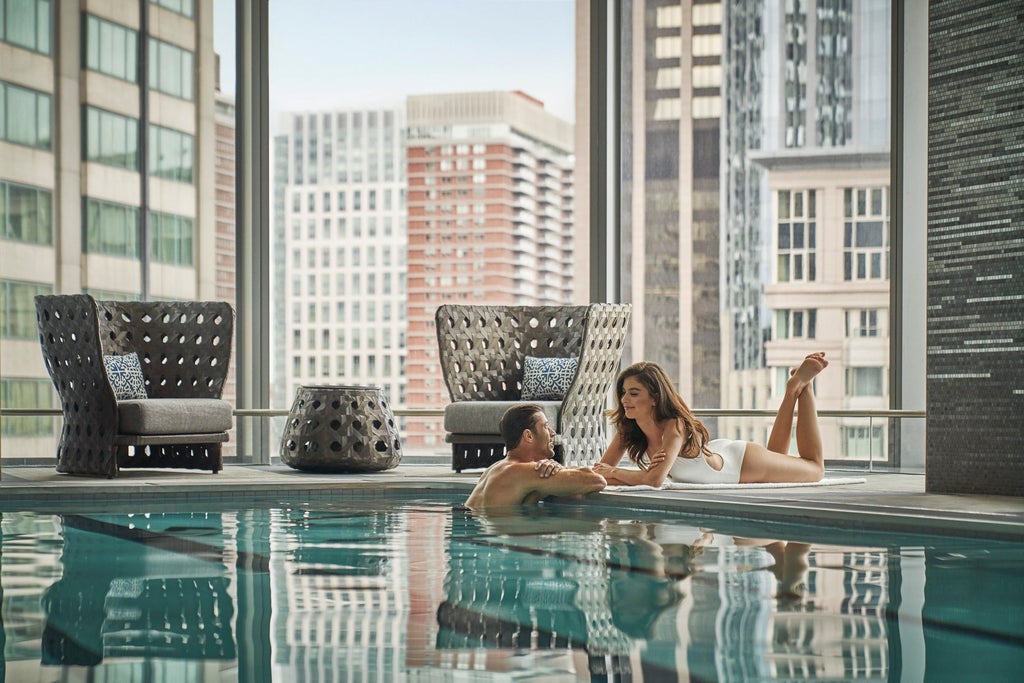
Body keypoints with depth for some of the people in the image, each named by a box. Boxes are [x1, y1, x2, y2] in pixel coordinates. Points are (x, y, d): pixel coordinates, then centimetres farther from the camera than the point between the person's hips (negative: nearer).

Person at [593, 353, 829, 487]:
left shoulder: (675, 427, -43)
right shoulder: (627, 430, -25)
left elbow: (655, 479, -53)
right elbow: (600, 471, -24)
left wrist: (615, 473, -42)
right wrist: (636, 476, -41)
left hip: (744, 461, -5)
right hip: (717, 454, 5)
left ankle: (801, 386, 30)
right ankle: (792, 393, 40)